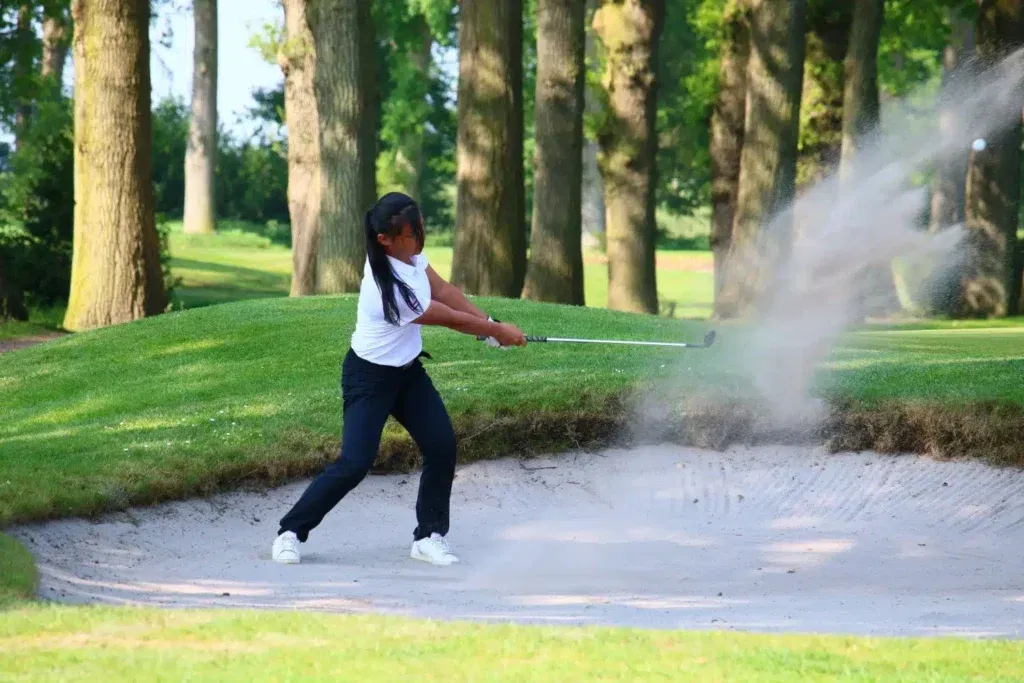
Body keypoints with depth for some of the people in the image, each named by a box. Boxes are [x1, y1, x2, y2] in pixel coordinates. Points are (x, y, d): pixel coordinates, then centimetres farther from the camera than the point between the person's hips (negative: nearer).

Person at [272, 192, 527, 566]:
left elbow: (444, 290, 4)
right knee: (355, 463, -14)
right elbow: (451, 319, -20)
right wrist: (498, 332, -6)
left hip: (408, 370, 8)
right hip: (370, 377, -8)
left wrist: (489, 324, -5)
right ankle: (291, 531, 0)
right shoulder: (391, 289, -35)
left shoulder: (409, 252, -12)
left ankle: (429, 537, 10)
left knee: (442, 446, -2)